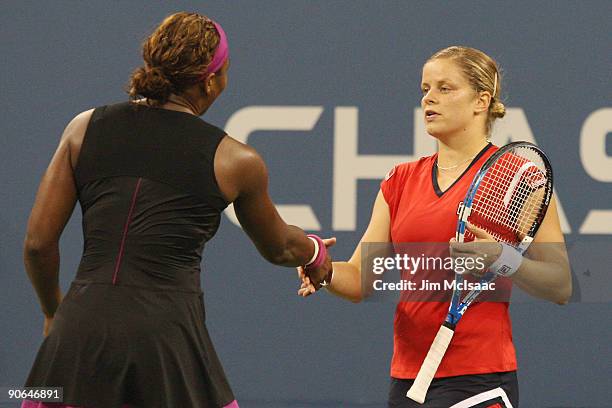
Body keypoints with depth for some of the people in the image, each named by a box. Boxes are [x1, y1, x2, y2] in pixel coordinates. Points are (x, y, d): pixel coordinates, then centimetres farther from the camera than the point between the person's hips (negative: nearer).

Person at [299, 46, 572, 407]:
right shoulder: (401, 180, 14)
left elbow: (561, 286, -5)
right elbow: (361, 279, 8)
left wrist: (501, 259, -23)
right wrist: (324, 271, -13)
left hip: (476, 378, -6)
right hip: (407, 375, 6)